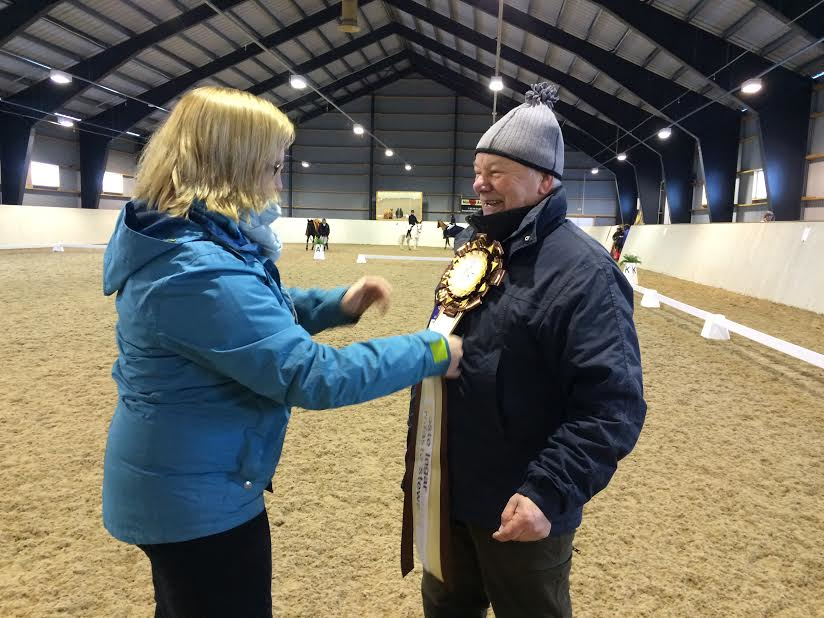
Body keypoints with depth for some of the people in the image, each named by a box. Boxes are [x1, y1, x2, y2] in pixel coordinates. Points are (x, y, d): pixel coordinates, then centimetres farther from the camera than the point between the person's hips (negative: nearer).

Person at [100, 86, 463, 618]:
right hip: (198, 496, -10)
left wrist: (337, 304, -2)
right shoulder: (201, 273, -32)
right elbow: (311, 376, -32)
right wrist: (431, 353, -23)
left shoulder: (188, 244, 2)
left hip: (179, 482, 10)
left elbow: (259, 313, 15)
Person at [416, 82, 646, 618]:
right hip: (447, 490, 7)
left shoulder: (583, 271, -21)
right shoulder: (472, 244, 5)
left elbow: (613, 406, -24)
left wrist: (549, 493, -29)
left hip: (520, 510, -7)